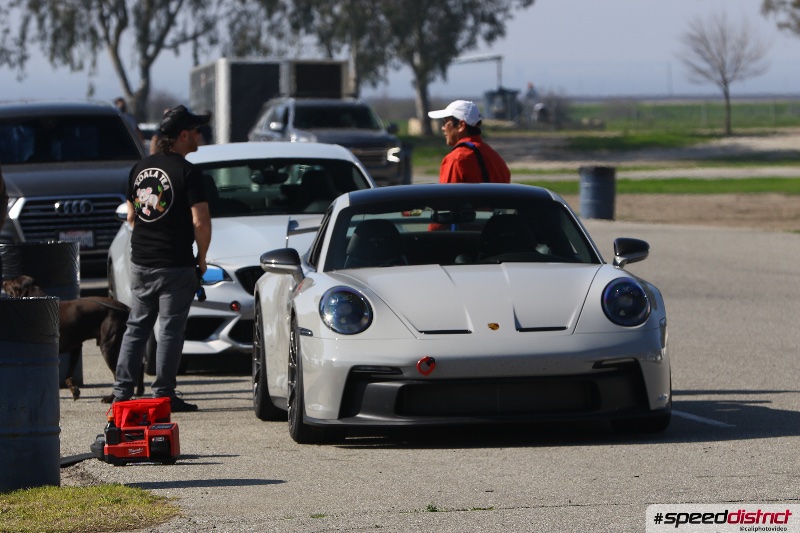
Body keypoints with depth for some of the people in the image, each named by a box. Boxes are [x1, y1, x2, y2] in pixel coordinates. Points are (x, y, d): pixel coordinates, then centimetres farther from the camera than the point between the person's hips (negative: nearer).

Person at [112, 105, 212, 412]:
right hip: (175, 265, -6)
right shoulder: (187, 172, -13)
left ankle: (122, 392, 10)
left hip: (140, 262, 6)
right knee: (170, 330, 0)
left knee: (136, 327, 12)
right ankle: (163, 395, 1)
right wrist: (201, 259, -4)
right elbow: (200, 222, -17)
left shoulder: (140, 168, 8)